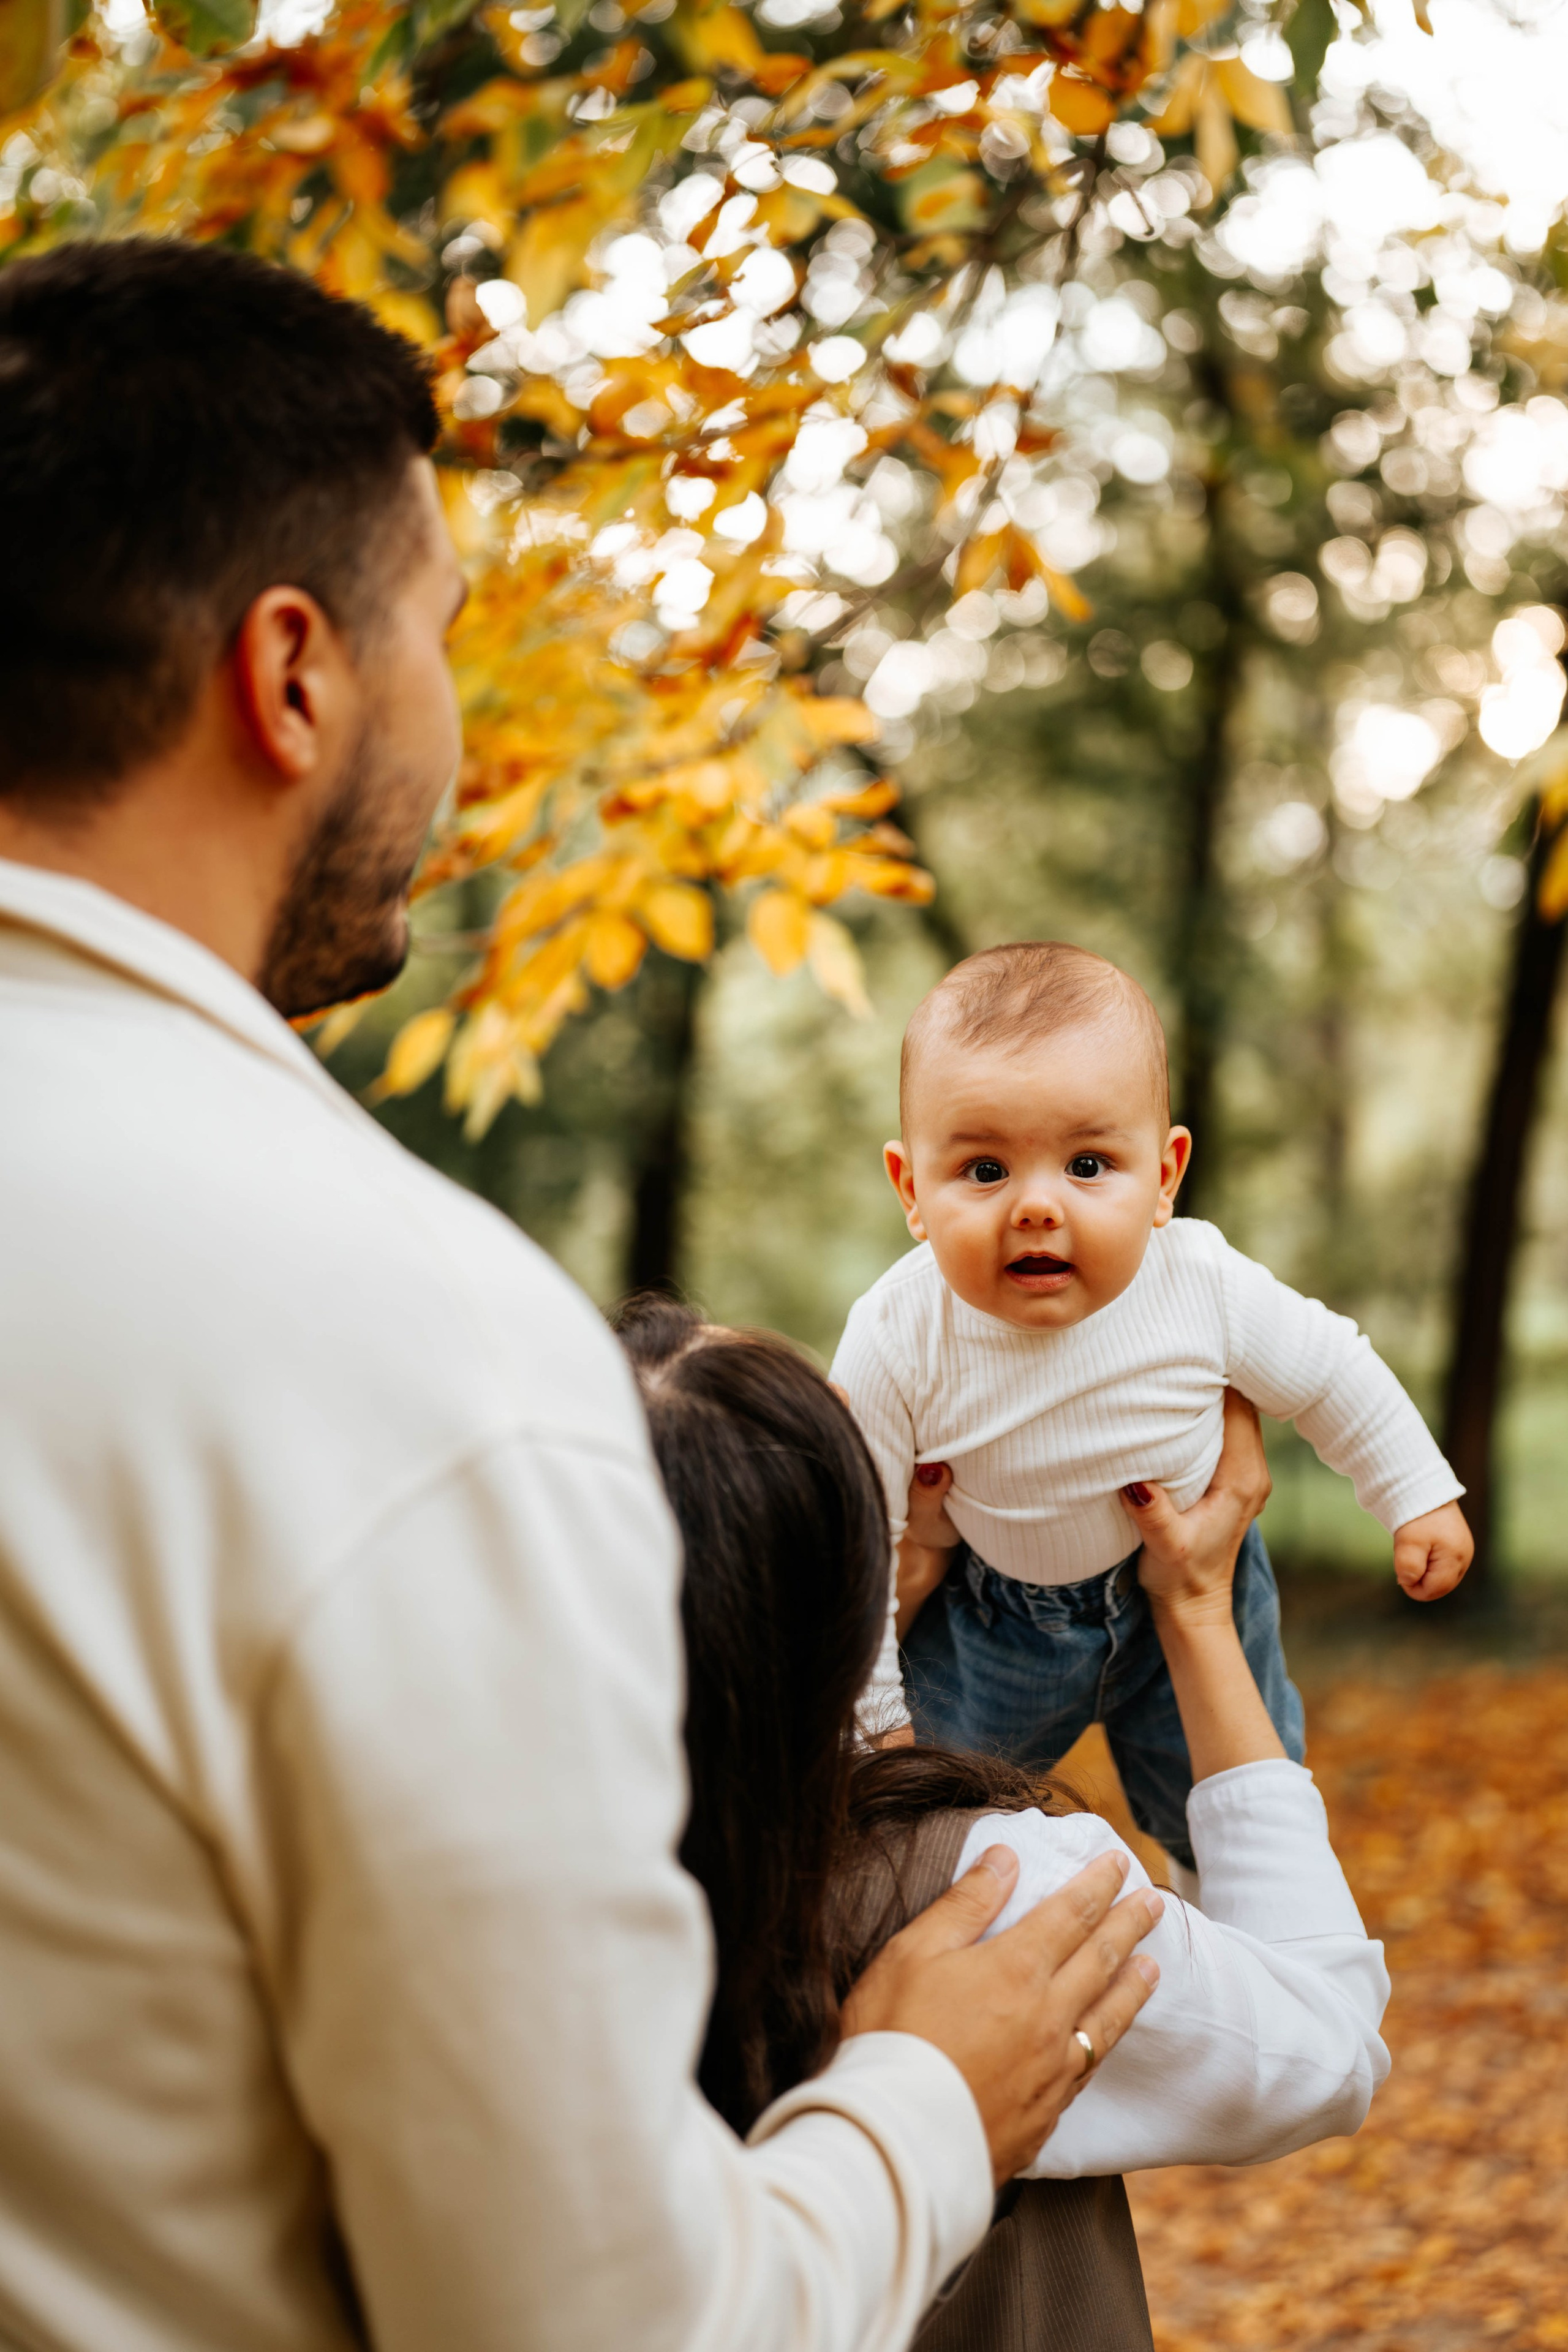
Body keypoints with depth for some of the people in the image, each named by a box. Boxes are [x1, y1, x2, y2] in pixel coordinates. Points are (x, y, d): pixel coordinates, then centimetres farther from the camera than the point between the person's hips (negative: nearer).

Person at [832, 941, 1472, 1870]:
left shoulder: (1207, 1288, -28)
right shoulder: (896, 1345, -31)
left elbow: (1332, 1376, -8)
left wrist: (1420, 1500, 1)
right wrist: (872, 1721, -14)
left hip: (1197, 1593, 1)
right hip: (995, 1617, -1)